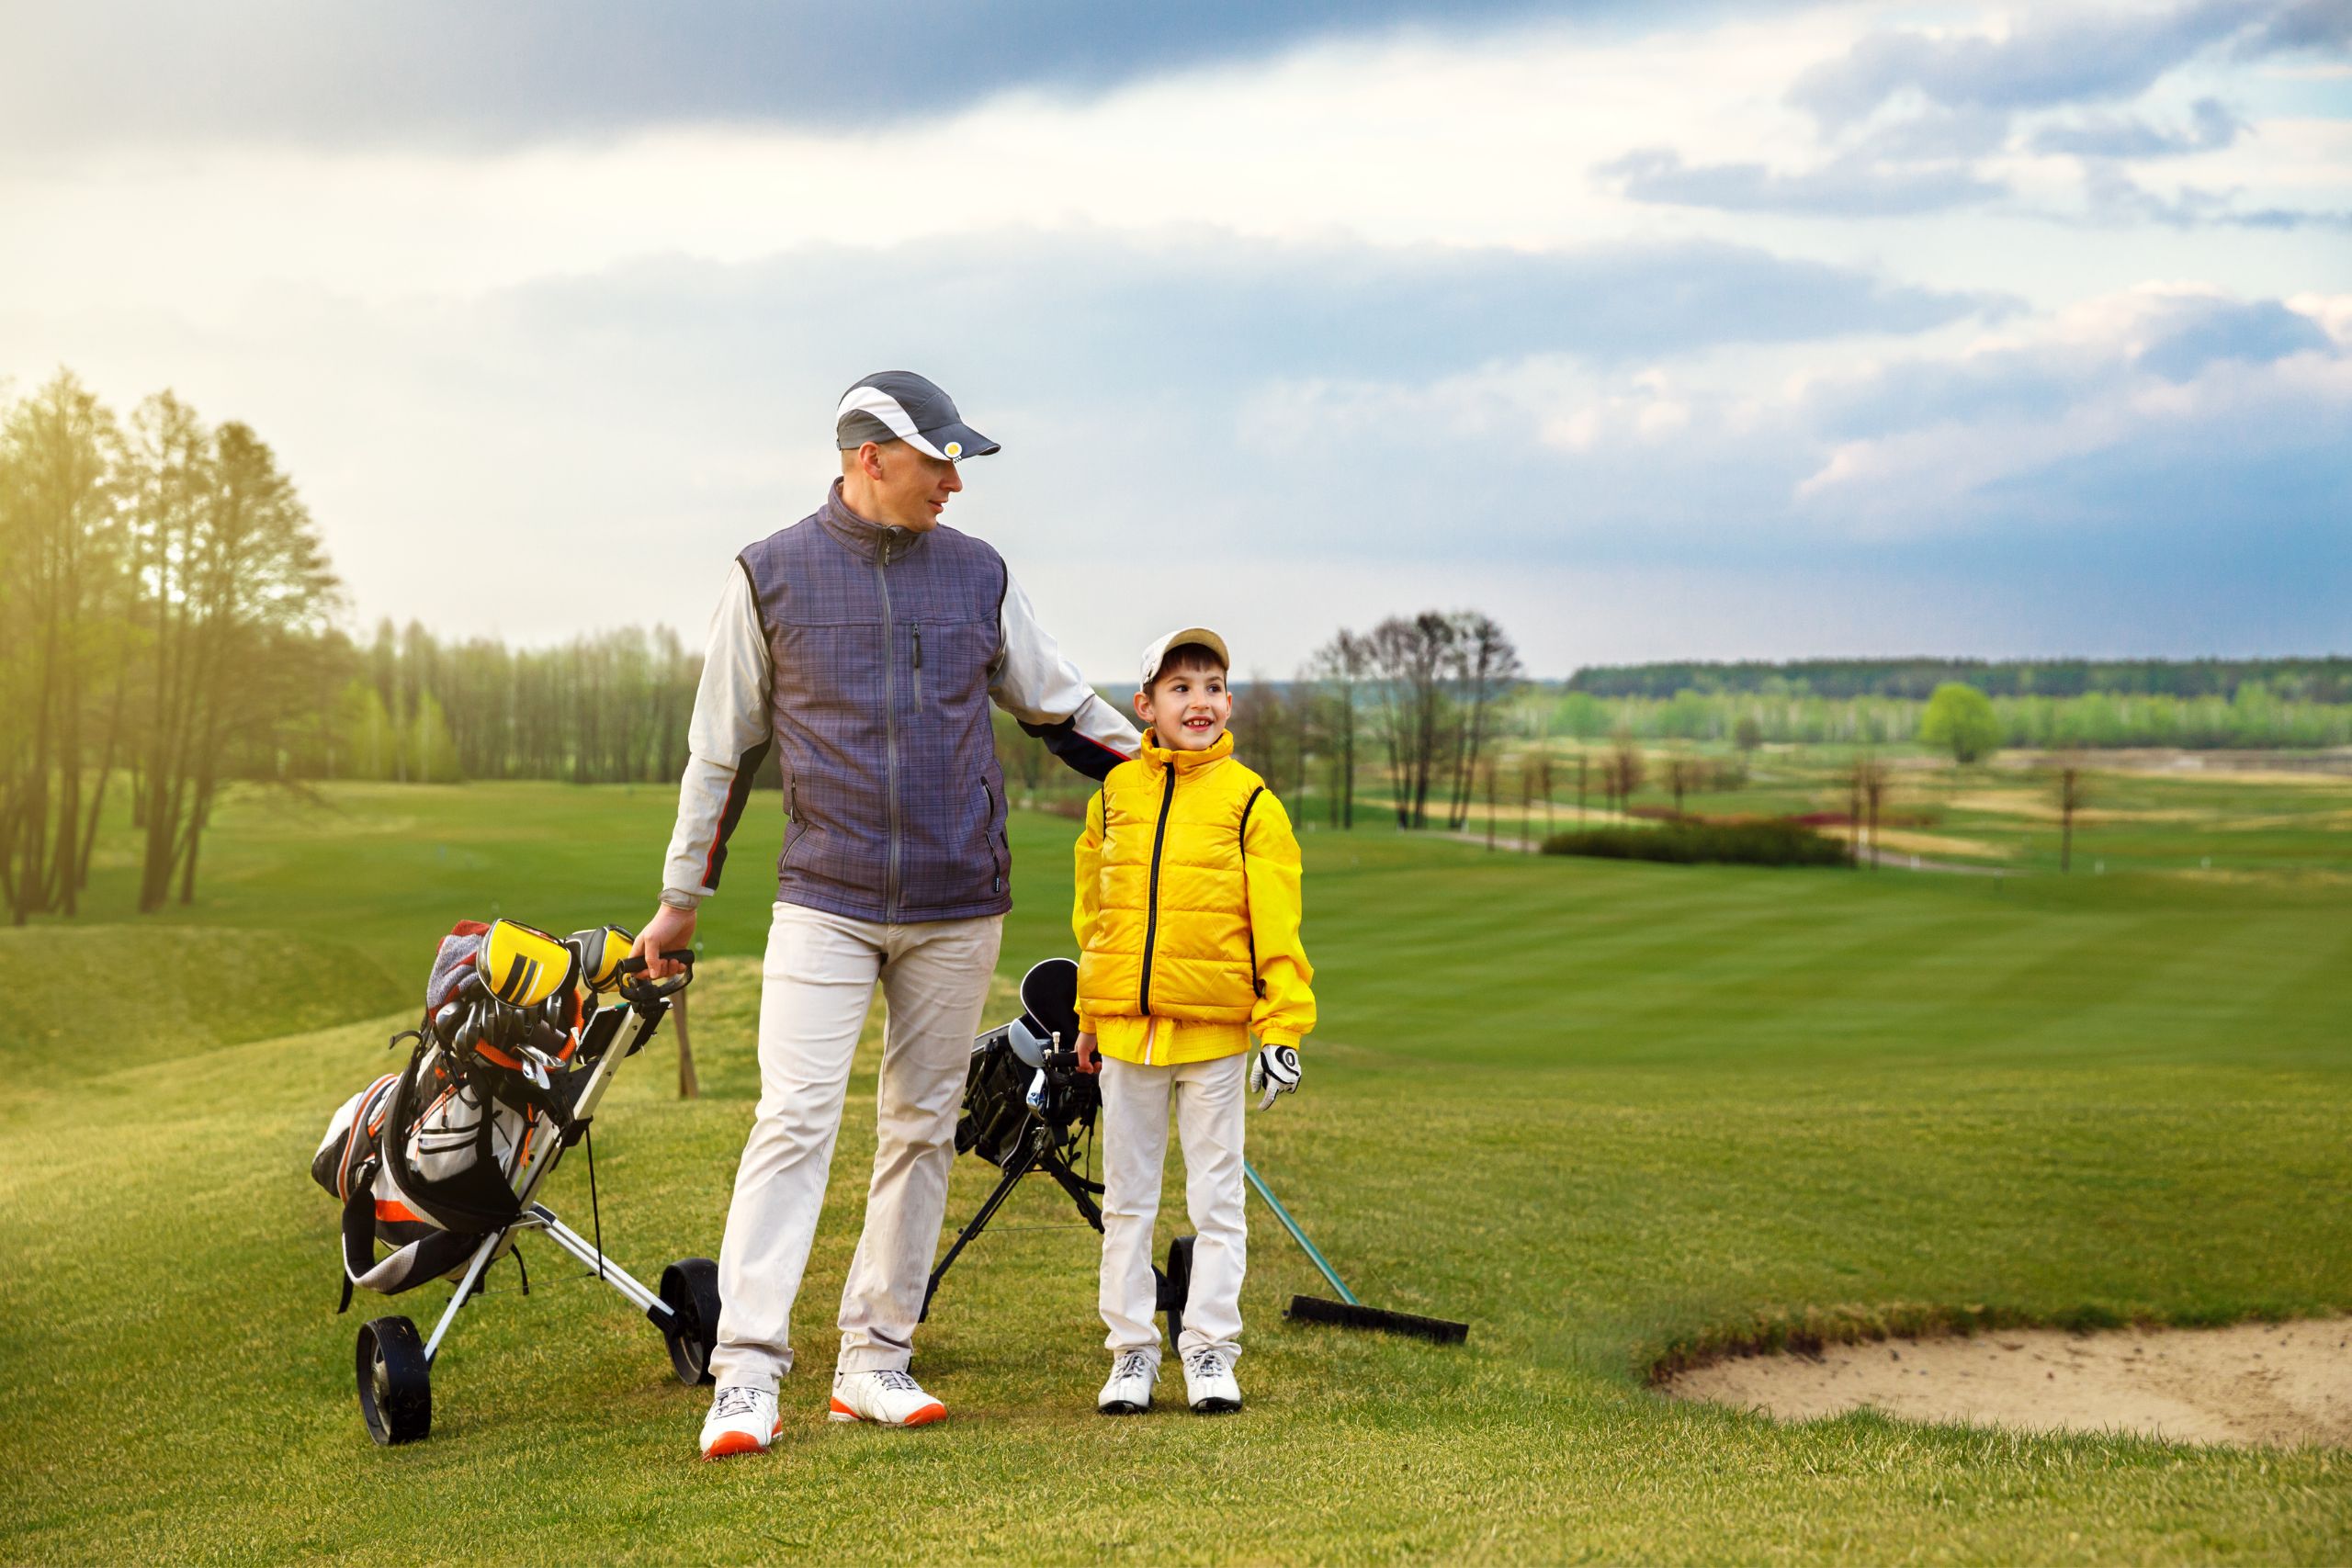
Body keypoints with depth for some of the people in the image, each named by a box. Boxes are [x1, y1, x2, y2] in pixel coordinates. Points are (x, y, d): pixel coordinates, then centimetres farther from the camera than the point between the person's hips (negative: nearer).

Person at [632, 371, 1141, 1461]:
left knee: (922, 1128, 6)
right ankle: (746, 1374, -12)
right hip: (825, 902, -3)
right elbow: (721, 748, 7)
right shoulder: (770, 576, 0)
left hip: (960, 908, 3)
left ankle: (874, 1361, 14)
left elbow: (1058, 708, 18)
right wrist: (680, 901, 10)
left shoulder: (976, 574, 7)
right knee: (793, 1122, -12)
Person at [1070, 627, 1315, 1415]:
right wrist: (1089, 1017, 15)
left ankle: (1209, 1349, 14)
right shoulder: (1115, 794, 6)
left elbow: (1277, 923, -6)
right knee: (1126, 1199, 9)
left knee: (1216, 1197, 5)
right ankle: (1131, 1350, 19)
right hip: (1125, 1026, 3)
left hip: (1216, 1029, -3)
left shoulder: (1249, 801, -4)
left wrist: (1283, 1029, -12)